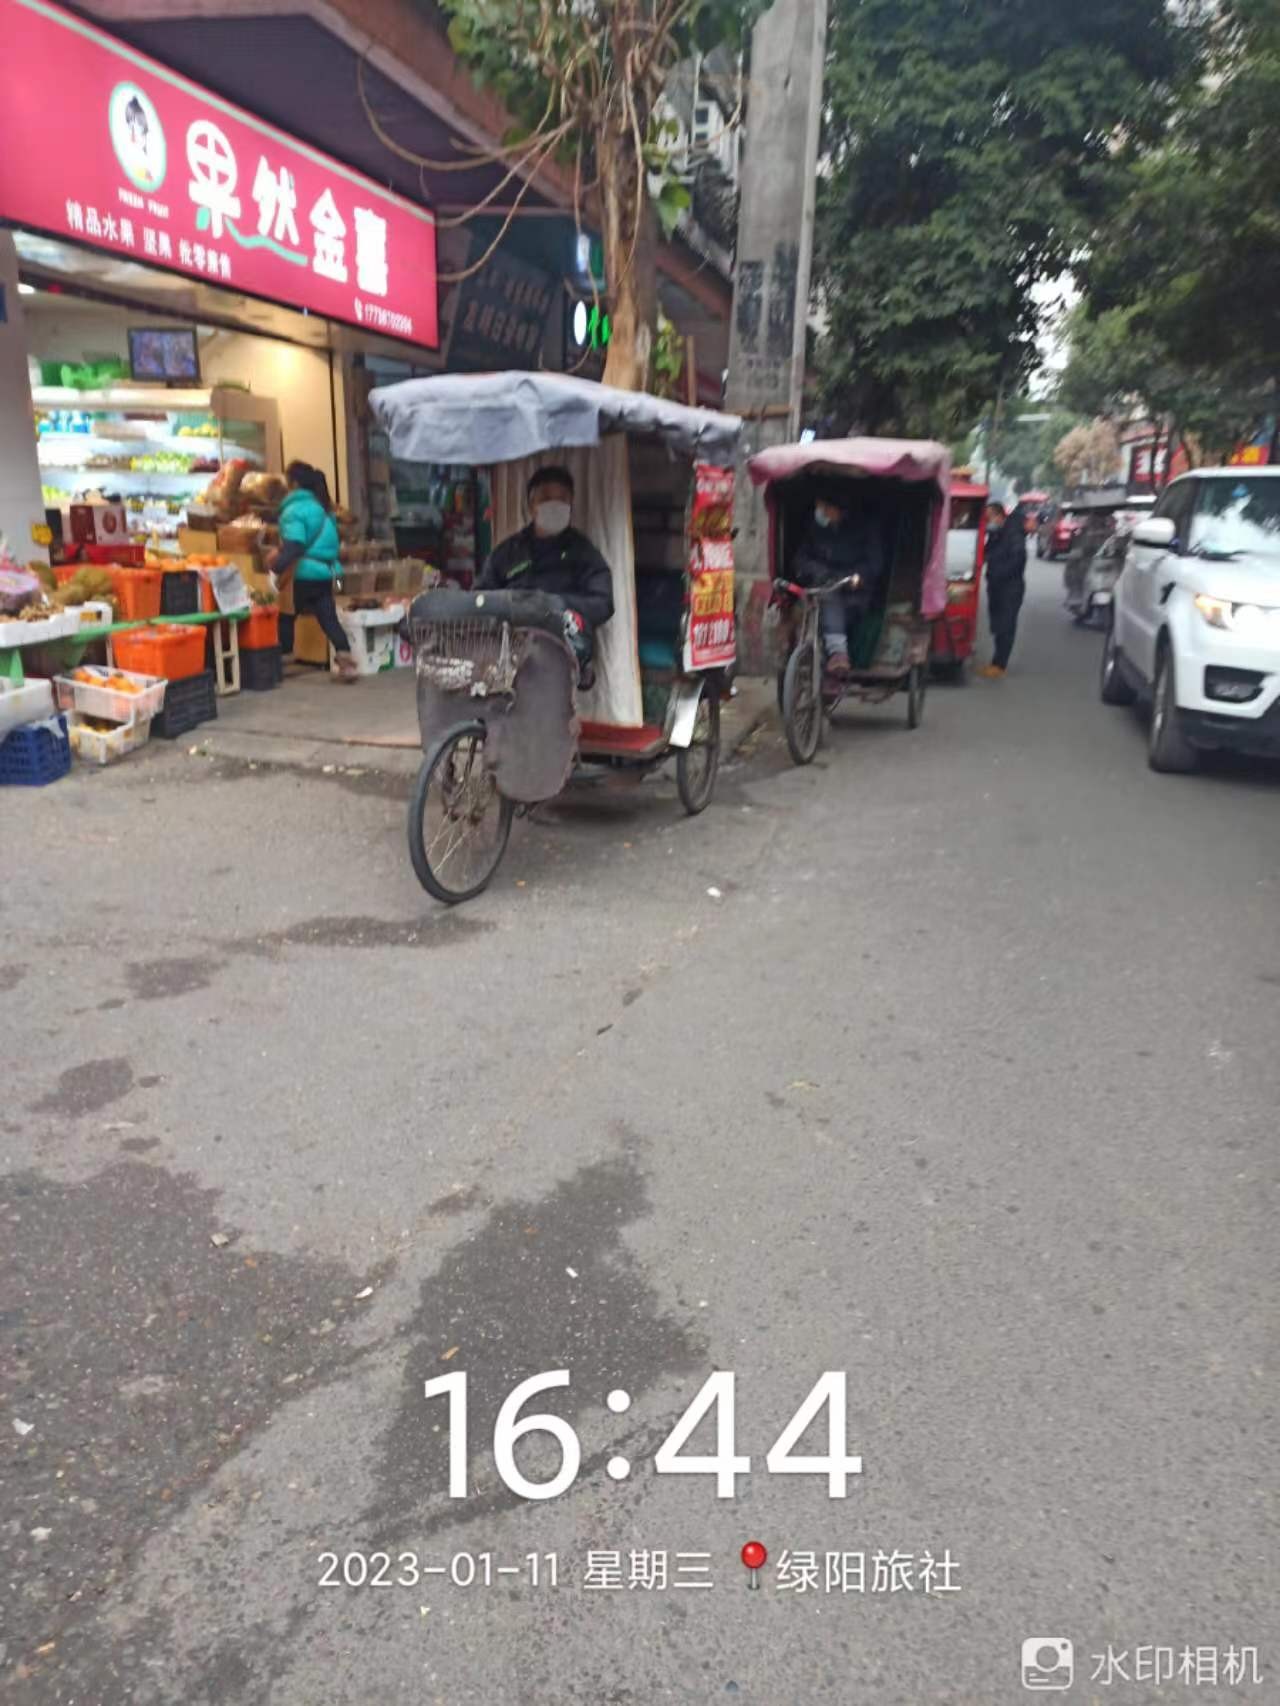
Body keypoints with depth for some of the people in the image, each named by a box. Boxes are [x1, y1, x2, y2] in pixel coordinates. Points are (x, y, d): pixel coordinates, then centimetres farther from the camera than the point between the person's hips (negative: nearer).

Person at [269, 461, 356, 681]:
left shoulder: (295, 509, -13)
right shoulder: (322, 507, 14)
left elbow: (293, 546, -24)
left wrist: (276, 567, -22)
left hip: (303, 574, -7)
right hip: (325, 572, 7)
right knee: (328, 618, 2)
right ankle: (346, 660, -11)